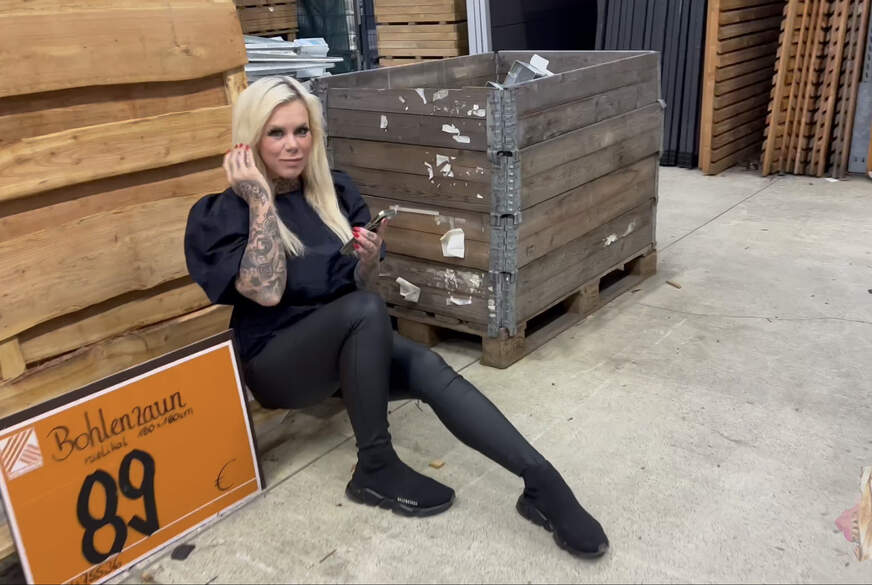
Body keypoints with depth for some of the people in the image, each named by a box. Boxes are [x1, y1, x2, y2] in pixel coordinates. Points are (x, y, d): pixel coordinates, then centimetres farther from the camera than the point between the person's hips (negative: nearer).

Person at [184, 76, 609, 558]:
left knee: (428, 368, -26)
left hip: (345, 346, 4)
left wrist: (368, 259, -15)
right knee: (366, 310, -34)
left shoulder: (334, 191, 4)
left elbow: (358, 284, 8)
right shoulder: (221, 213, -8)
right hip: (276, 361, -4)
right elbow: (267, 292, -24)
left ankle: (542, 483, -31)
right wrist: (260, 200, -21)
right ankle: (375, 470, -22)